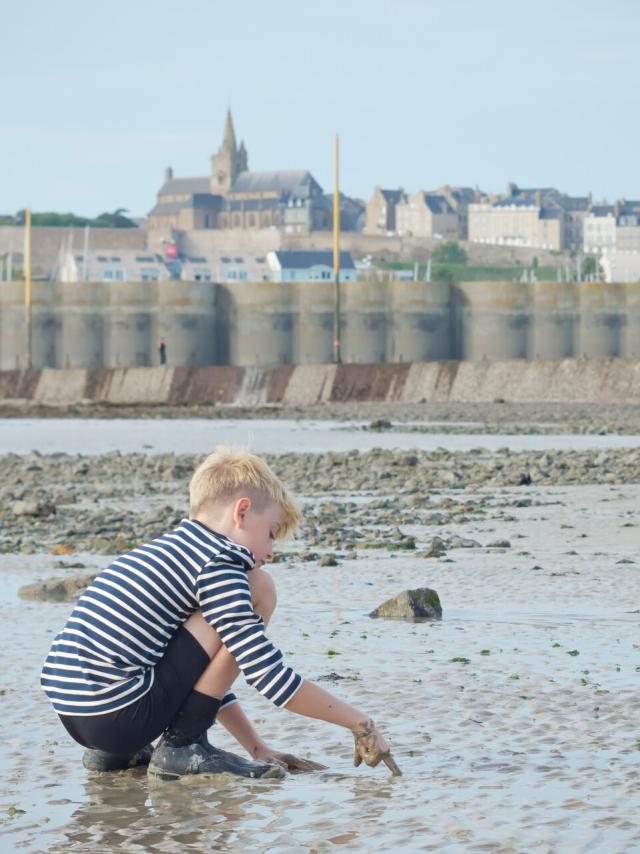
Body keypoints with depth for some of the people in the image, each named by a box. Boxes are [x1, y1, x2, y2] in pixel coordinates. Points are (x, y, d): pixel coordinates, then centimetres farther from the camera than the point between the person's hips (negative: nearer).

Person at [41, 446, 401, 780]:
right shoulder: (216, 564, -7)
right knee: (259, 589, -2)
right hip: (122, 716, -9)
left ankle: (115, 751, 18)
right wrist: (360, 721, 0)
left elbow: (204, 670, 30)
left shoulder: (170, 550, 22)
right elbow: (273, 679, -10)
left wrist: (257, 747, 26)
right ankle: (183, 746, -2)